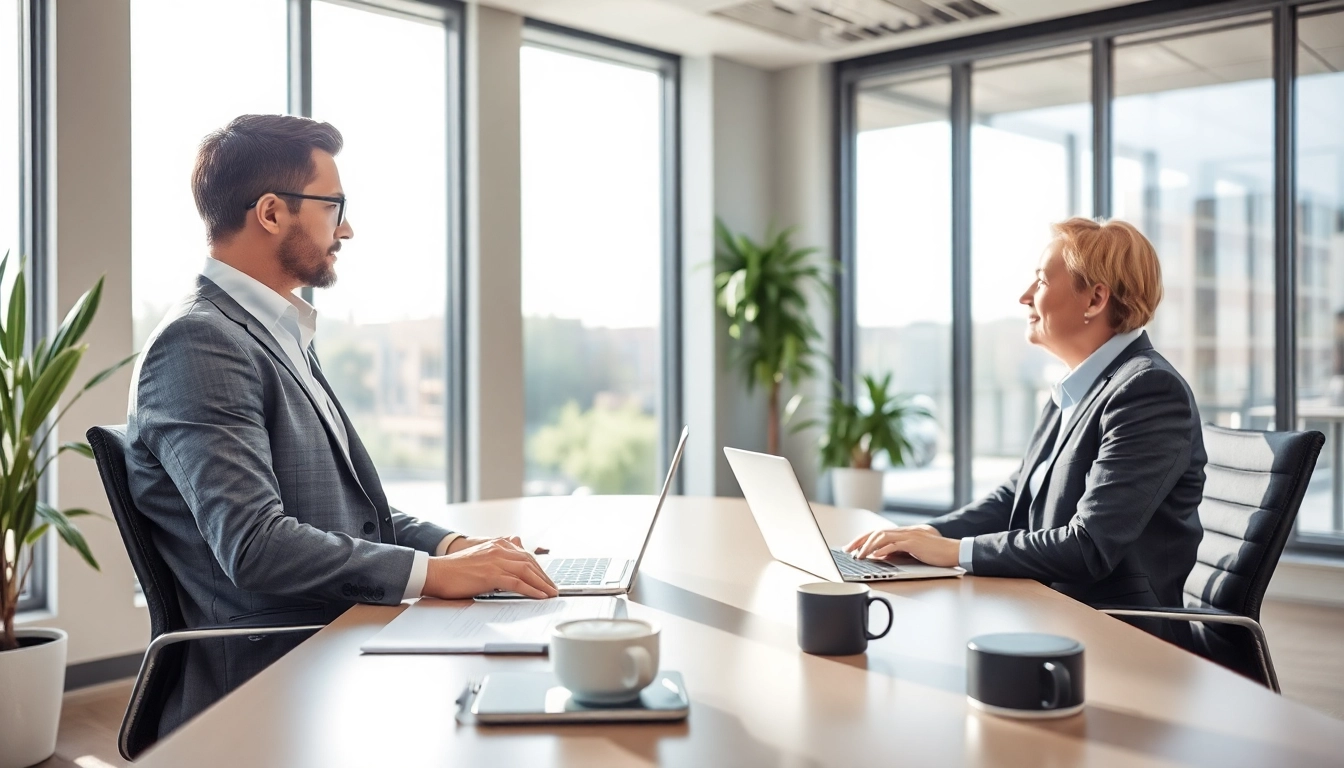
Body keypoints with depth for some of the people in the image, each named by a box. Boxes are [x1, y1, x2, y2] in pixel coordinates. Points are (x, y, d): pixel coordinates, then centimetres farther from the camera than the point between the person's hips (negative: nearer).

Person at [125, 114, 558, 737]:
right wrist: (433, 572, -22)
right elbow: (253, 545, -23)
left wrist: (449, 544, 3)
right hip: (263, 681, -9)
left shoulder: (282, 338, 18)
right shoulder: (198, 344, -13)